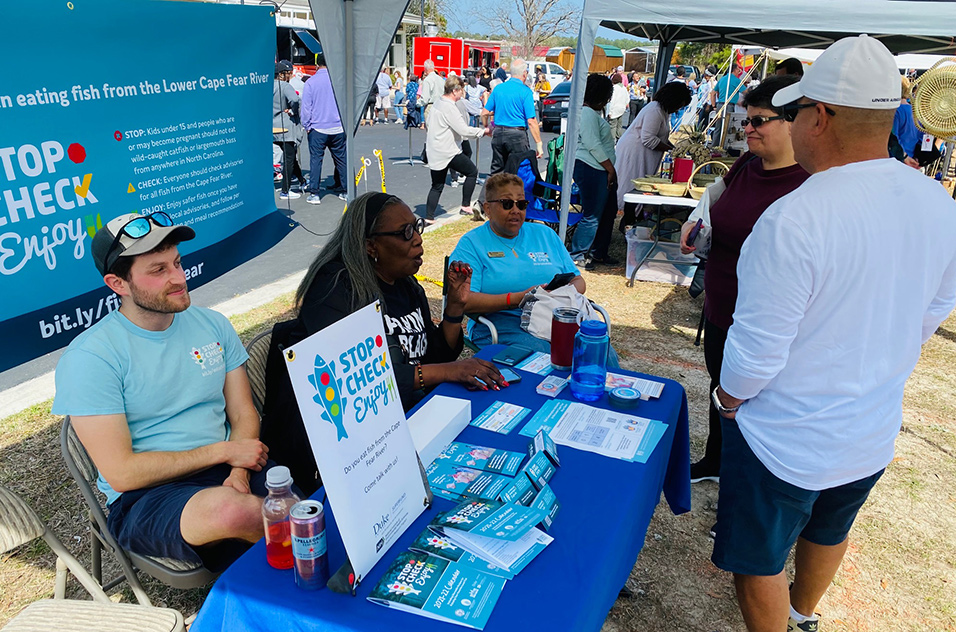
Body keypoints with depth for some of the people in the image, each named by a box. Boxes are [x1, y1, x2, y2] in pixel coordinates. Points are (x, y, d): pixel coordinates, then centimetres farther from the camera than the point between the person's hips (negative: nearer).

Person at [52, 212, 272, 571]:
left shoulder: (213, 325, 7)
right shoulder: (89, 357, -9)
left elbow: (243, 415, 7)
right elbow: (121, 473, -13)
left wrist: (238, 473, -14)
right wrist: (222, 450, -12)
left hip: (223, 472, 4)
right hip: (143, 499, -4)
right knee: (232, 510, -37)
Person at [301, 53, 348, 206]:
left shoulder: (310, 82, -5)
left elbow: (305, 107, -2)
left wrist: (307, 126, 9)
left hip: (317, 130, -2)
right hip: (338, 129, 2)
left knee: (316, 160, 4)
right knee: (341, 160, 11)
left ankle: (314, 194, 3)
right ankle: (345, 191, 17)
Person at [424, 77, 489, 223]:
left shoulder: (438, 104, 14)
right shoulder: (449, 107, -17)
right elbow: (464, 130, -20)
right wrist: (483, 131, -10)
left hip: (435, 153, 10)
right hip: (448, 152, -10)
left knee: (437, 186, 12)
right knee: (472, 172, 6)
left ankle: (429, 217, 8)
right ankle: (466, 206, 8)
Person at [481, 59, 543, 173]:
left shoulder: (498, 88, 7)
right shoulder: (525, 91, -8)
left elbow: (484, 112, 9)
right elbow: (531, 121, -13)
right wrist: (539, 144, -10)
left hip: (498, 134, 5)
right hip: (517, 135, -5)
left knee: (496, 171, 12)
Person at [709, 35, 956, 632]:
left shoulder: (792, 220, -31)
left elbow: (757, 353, -25)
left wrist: (728, 397, -5)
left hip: (786, 443, -7)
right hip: (875, 432, 8)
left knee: (761, 561, 16)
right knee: (829, 531, 32)